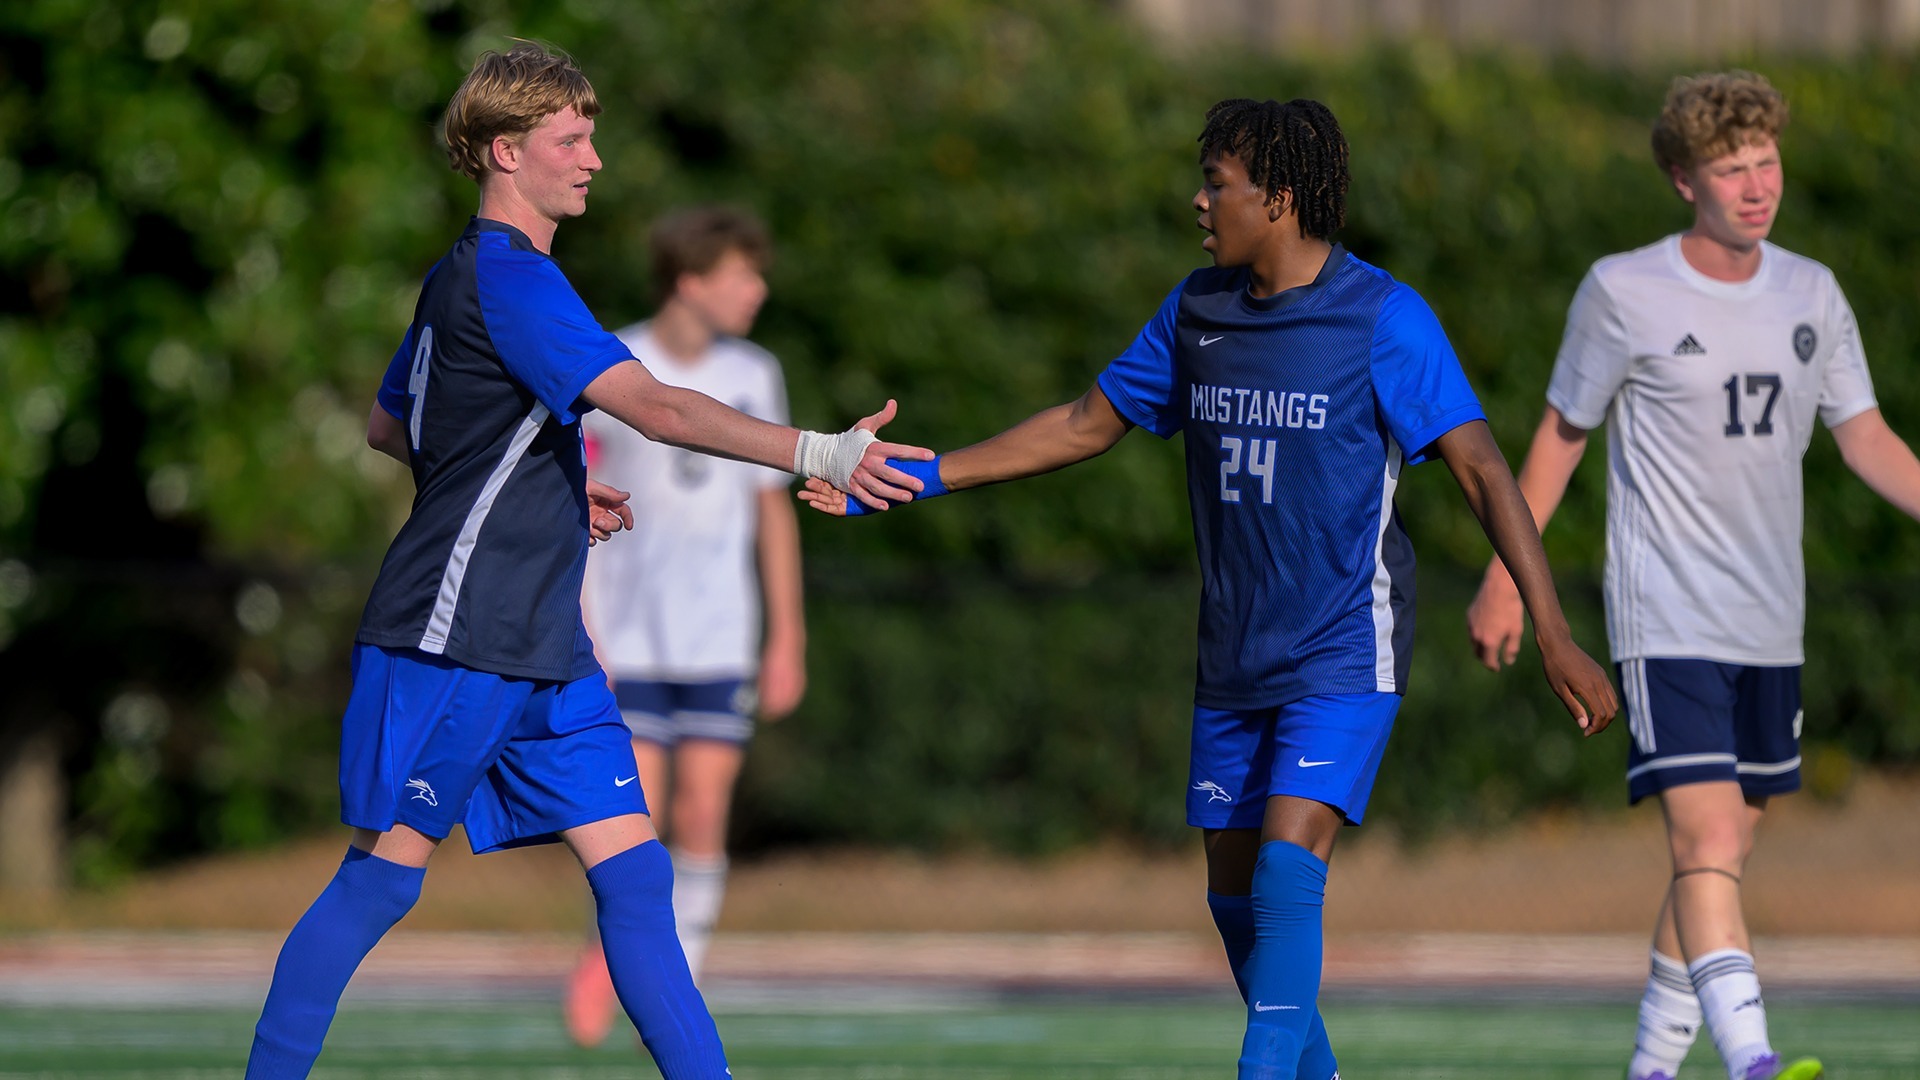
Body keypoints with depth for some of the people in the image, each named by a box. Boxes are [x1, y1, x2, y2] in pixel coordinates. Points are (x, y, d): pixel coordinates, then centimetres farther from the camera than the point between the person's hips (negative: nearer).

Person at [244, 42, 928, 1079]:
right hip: (451, 643, -9)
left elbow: (387, 425, 27)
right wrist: (819, 454, -34)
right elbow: (658, 409, -28)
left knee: (633, 872, 1)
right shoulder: (509, 279, -16)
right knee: (383, 876, -1)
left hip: (543, 647, 9)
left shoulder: (459, 278, 14)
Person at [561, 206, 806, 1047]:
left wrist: (787, 638, 9)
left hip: (721, 645, 3)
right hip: (628, 639, -3)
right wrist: (576, 637, -9)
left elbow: (773, 510, 13)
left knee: (702, 821, -4)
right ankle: (607, 948, 22)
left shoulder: (752, 377, 6)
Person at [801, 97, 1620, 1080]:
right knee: (1234, 897, 8)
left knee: (1287, 872, -20)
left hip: (1343, 657, -6)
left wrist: (1553, 637, -21)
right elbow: (1085, 426, 16)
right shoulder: (1198, 310, 6)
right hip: (1235, 662, 7)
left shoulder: (1384, 319, -13)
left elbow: (1482, 471, -14)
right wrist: (915, 478, 12)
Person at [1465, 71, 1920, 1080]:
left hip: (1770, 622, 6)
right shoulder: (1622, 293, -7)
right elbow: (1562, 432, 3)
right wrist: (1507, 576, 5)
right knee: (1707, 838, -19)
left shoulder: (1811, 293, 6)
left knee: (1723, 848, 12)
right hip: (1667, 622, -6)